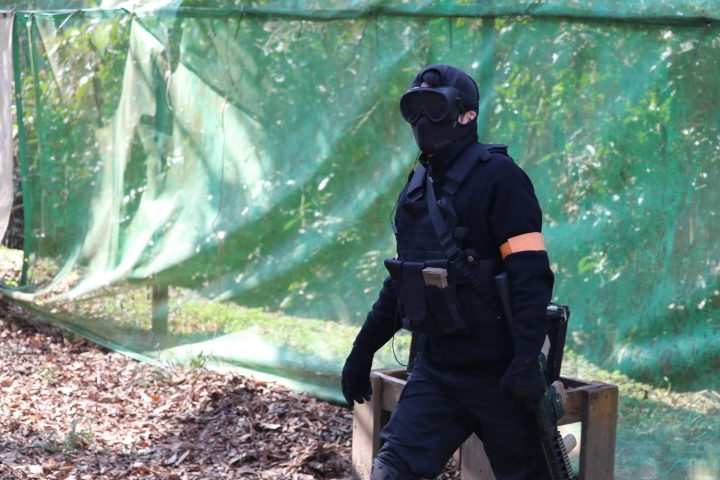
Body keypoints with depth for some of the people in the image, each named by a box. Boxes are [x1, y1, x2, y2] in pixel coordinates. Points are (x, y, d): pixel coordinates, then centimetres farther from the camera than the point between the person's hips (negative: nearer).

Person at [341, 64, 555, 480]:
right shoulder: (420, 185, 12)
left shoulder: (497, 177, -11)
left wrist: (527, 361, -26)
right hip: (437, 365, 7)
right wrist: (363, 349, 20)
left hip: (494, 369, -7)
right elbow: (403, 277, 20)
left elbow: (532, 275, -18)